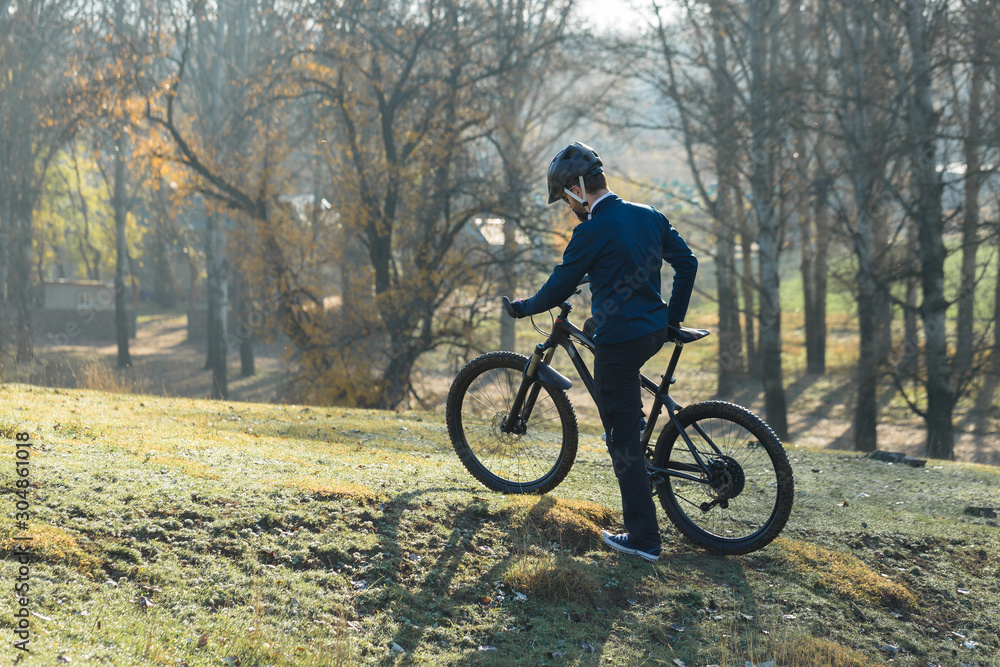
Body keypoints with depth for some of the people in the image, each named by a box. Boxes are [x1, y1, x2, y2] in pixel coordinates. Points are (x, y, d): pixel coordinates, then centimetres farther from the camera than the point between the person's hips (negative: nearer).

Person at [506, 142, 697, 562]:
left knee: (623, 440, 0)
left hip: (620, 339, -8)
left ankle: (643, 538, 1)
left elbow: (558, 290, -8)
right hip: (655, 332, 8)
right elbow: (687, 263, 14)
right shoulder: (649, 216, 7)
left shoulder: (592, 232, -14)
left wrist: (523, 307, 11)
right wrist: (673, 319, 22)